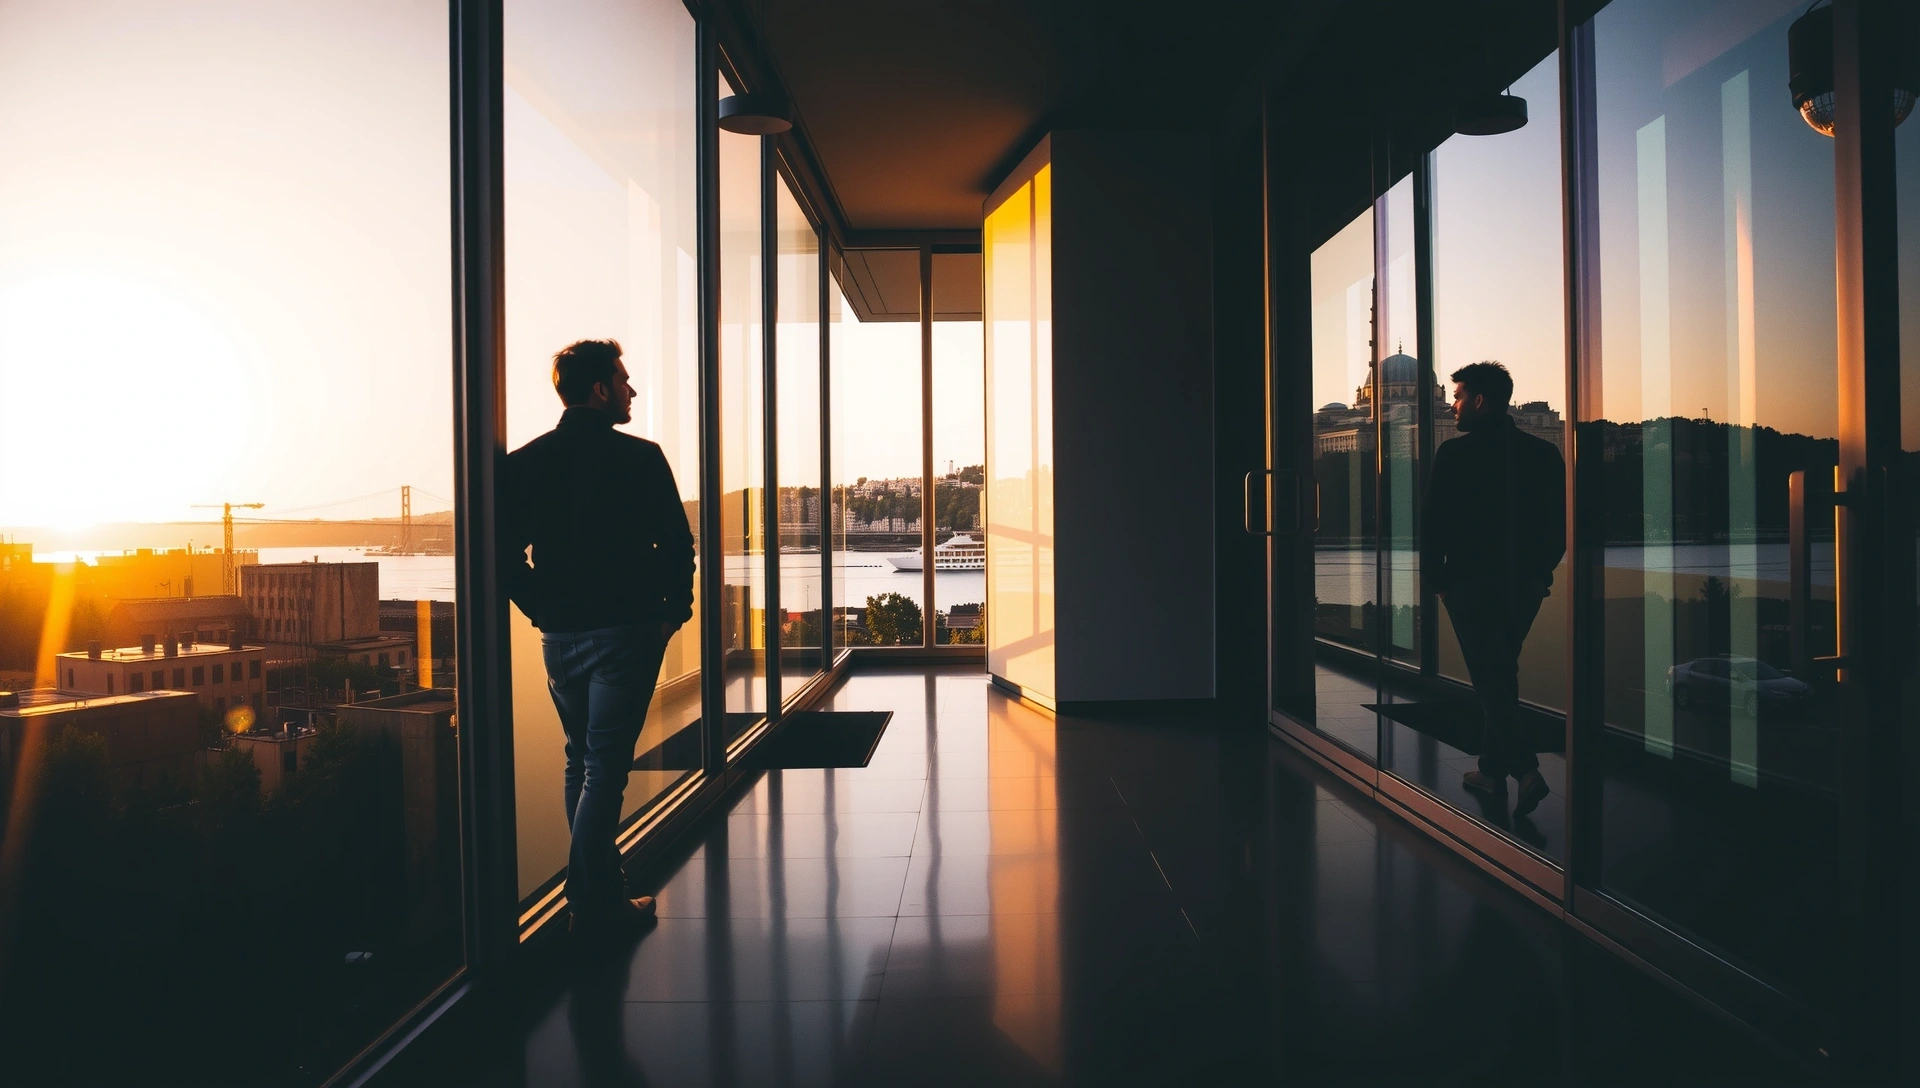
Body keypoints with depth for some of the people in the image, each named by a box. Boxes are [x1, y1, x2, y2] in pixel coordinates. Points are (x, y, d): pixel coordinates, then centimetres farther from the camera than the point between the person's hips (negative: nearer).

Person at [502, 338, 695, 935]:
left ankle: (601, 890, 26)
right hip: (626, 631, -5)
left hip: (559, 635, 5)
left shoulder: (524, 462, 4)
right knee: (605, 767, -1)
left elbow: (504, 552, 2)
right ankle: (592, 904, 1)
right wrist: (673, 610, 5)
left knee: (580, 762, 18)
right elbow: (677, 545, -8)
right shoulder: (640, 458, -8)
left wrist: (545, 611, 9)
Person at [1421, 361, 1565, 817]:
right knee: (1502, 673, 17)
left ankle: (1526, 769, -15)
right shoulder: (1543, 453, 5)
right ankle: (1493, 769, 25)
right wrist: (1541, 569, 16)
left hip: (1472, 582, -5)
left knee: (1490, 678, -1)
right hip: (1526, 584, 5)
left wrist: (1436, 577, 2)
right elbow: (1560, 521, 8)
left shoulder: (1455, 453, -10)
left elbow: (1433, 523, -9)